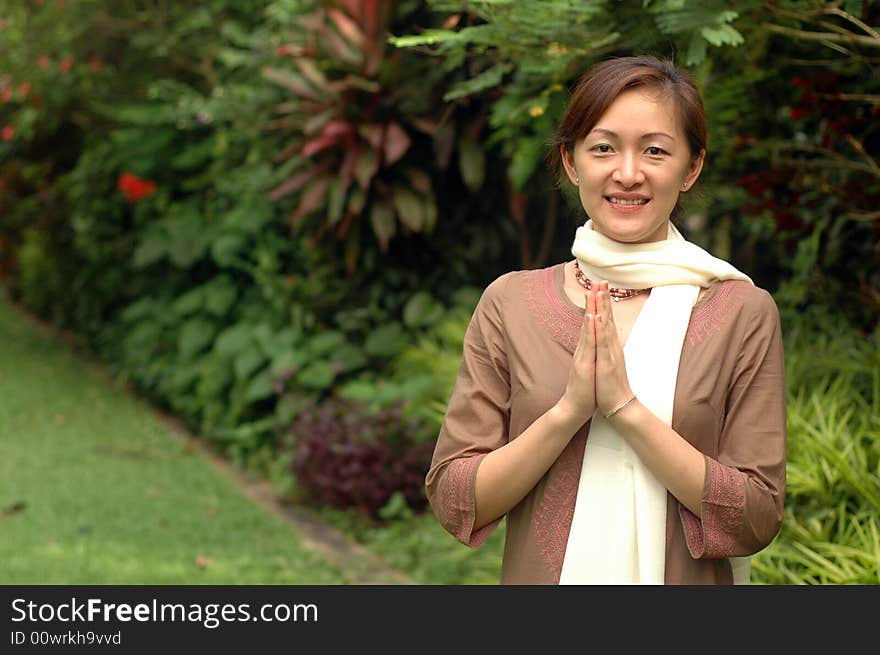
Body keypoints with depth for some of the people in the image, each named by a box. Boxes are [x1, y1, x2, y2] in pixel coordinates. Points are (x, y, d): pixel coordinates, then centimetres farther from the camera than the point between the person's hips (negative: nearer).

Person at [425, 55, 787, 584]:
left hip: (682, 579, -1)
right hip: (540, 572, 1)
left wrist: (627, 408, -20)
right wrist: (569, 410, -20)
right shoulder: (509, 303, -4)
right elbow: (453, 501, -7)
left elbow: (758, 519, -11)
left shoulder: (745, 312, -7)